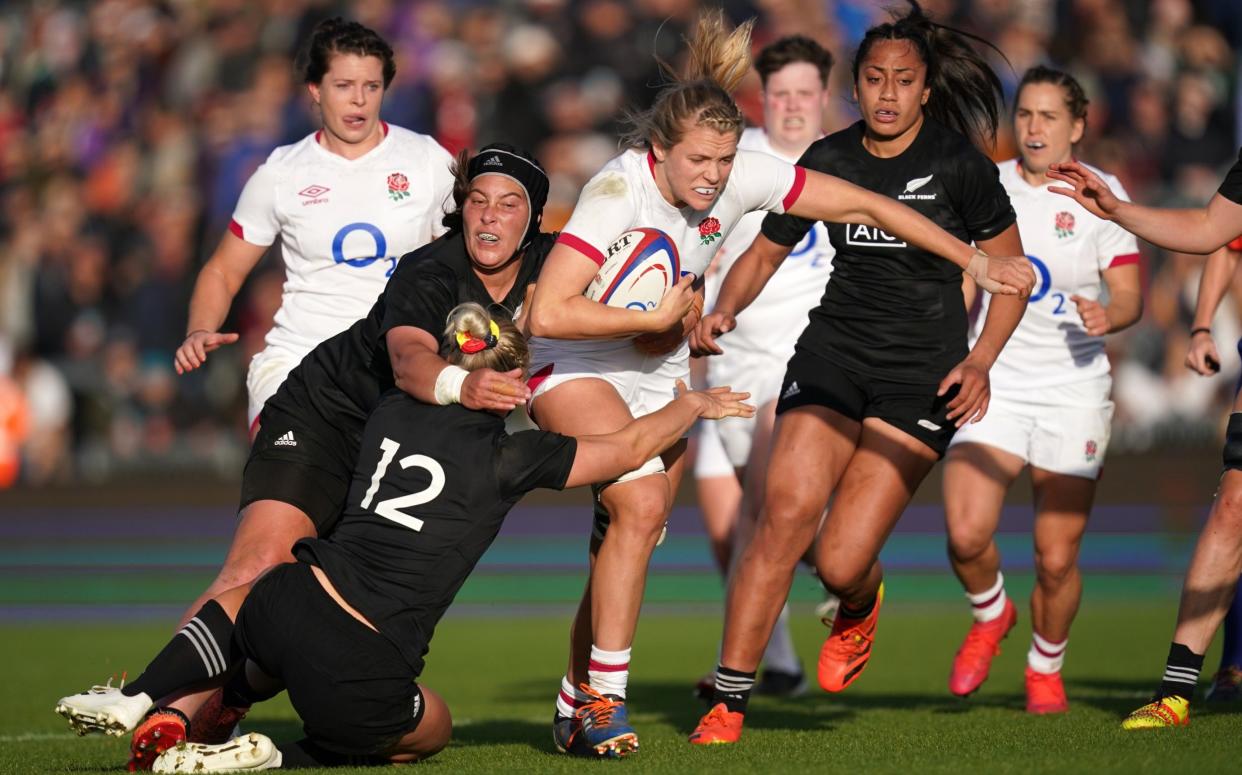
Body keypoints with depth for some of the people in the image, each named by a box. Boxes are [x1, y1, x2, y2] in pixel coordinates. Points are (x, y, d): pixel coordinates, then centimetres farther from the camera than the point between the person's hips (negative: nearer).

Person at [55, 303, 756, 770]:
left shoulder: (392, 414, 13)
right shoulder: (511, 459, 2)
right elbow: (632, 446, 16)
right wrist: (692, 403, 33)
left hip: (290, 605, 5)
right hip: (362, 680, -5)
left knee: (239, 601, 40)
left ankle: (139, 700, 12)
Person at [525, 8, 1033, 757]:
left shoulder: (742, 176, -15)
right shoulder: (619, 190, -29)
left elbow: (867, 206, -9)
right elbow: (548, 313, -35)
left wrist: (978, 261, -11)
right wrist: (657, 319, -26)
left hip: (661, 374, 6)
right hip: (575, 366, -6)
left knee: (631, 538, 5)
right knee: (641, 502, -25)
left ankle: (577, 708, 20)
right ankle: (606, 701, -18)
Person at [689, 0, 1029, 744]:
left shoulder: (958, 165, -6)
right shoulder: (828, 160, 3)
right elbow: (765, 253, 13)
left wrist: (981, 362, -9)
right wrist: (724, 311, -5)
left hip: (922, 373, -3)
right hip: (834, 351, 3)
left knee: (840, 561, -10)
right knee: (787, 512, -19)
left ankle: (860, 607, 31)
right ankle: (728, 705, -14)